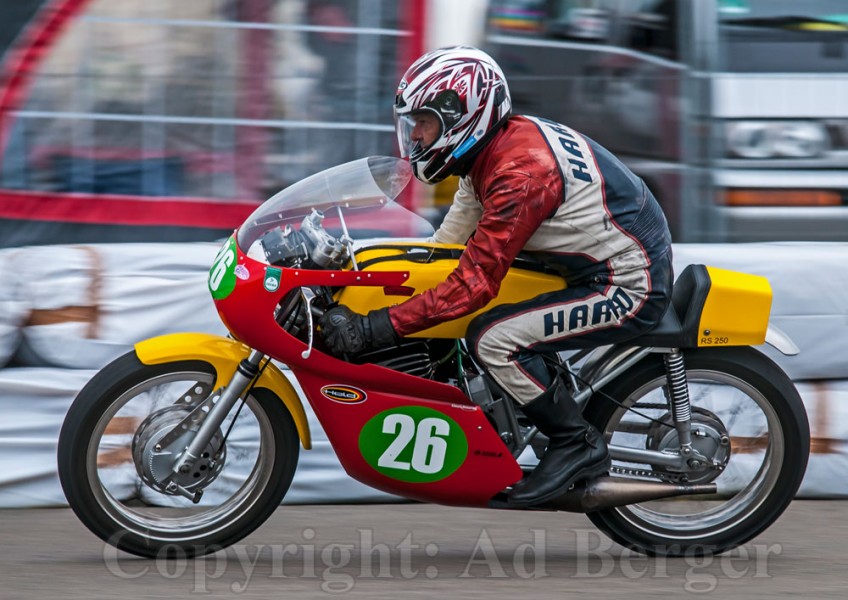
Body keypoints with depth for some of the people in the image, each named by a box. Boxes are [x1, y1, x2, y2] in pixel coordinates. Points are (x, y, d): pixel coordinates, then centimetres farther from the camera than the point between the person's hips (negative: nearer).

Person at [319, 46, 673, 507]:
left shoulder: (519, 173, -26)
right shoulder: (501, 145, 5)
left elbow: (474, 283, -28)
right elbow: (448, 245, 14)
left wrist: (372, 329, -29)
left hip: (628, 290, -11)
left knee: (493, 338, -23)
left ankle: (578, 444, -8)